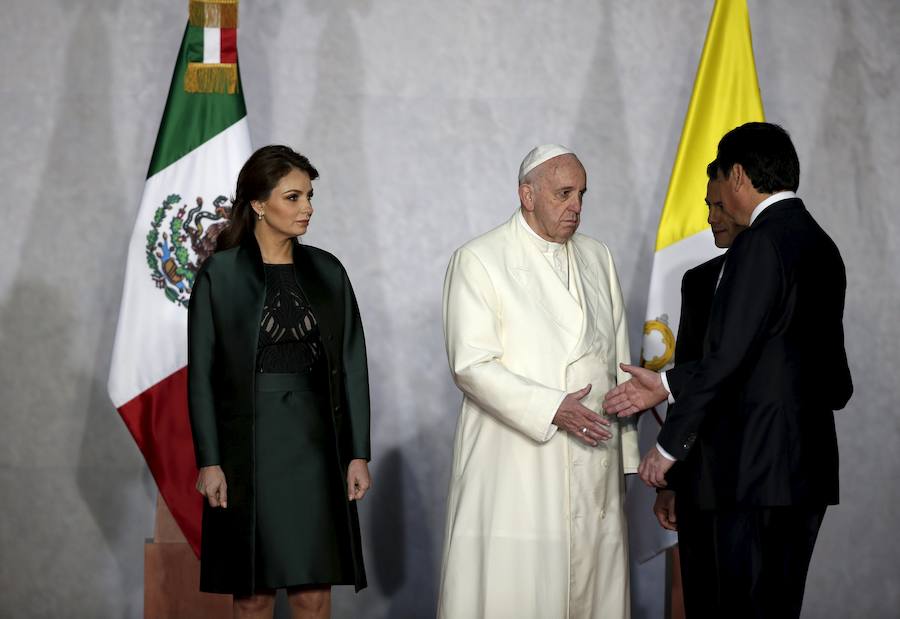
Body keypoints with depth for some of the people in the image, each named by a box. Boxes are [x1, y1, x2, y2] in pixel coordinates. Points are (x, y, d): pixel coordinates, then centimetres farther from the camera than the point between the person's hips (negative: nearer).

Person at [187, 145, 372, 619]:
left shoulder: (327, 271, 7)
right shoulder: (220, 273, -2)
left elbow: (352, 365, 7)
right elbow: (201, 373, -2)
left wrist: (358, 454, 1)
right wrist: (209, 461, -7)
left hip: (315, 443, 2)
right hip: (248, 447, -2)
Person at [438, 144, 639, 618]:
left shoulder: (598, 259, 15)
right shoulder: (478, 261, -2)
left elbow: (616, 361, 17)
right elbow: (471, 365, -11)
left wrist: (626, 451, 12)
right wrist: (552, 409, -19)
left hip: (594, 470, 5)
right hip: (514, 469, -5)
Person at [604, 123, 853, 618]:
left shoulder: (760, 245, -13)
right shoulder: (821, 245, 14)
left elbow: (729, 358, -17)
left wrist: (669, 446, -7)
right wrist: (665, 385, 15)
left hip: (758, 470, -9)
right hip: (808, 466, 9)